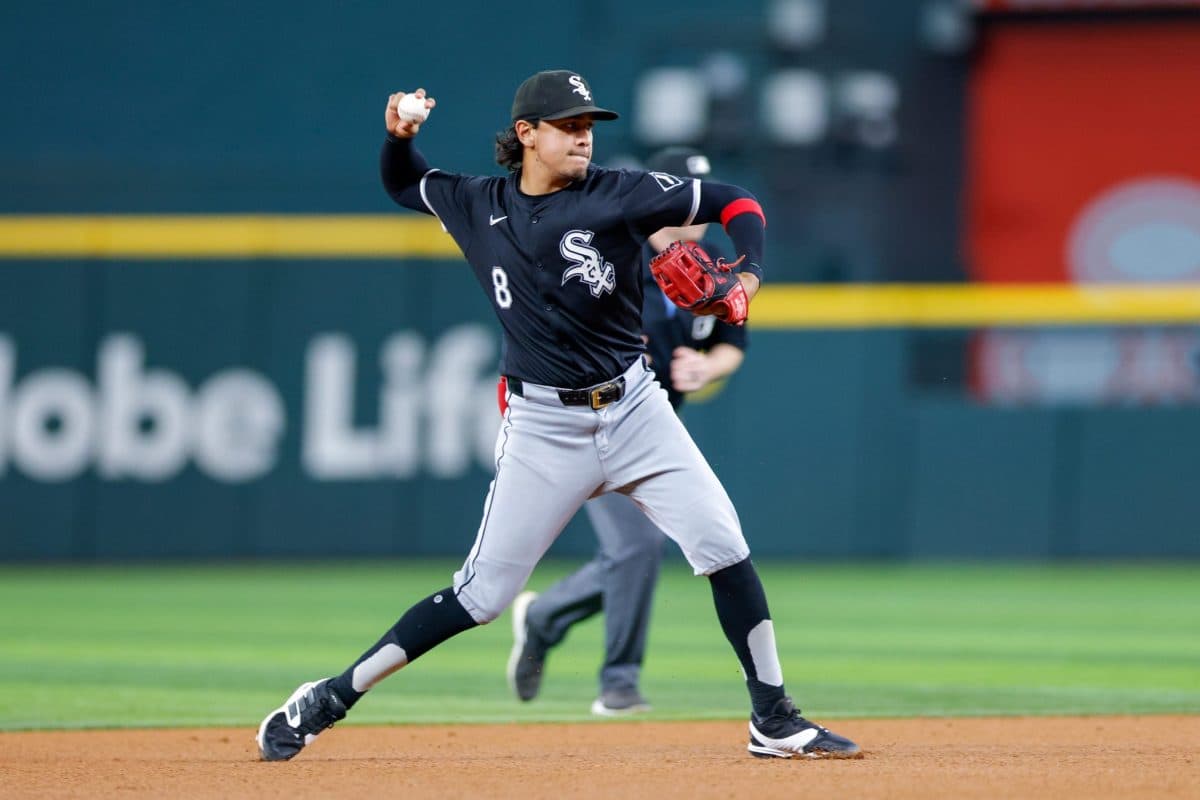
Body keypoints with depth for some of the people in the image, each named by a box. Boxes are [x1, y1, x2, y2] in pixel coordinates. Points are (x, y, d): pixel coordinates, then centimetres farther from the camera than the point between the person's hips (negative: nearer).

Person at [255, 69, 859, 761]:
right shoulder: (478, 207, 3)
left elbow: (736, 204, -3)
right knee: (484, 594, -3)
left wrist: (747, 277, -20)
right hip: (542, 425, -1)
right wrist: (399, 134, 2)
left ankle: (774, 721, 1)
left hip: (634, 409, 1)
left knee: (723, 543, -11)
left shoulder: (619, 195, -4)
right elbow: (402, 184, 23)